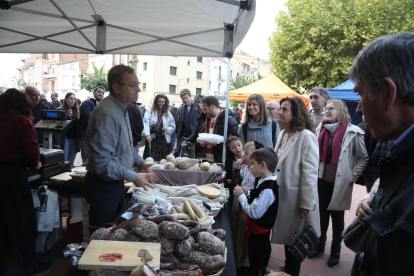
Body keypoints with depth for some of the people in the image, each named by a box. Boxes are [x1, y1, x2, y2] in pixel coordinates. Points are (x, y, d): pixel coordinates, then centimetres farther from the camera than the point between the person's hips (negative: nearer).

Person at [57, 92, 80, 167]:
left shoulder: (76, 111, 12)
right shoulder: (60, 110, -3)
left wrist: (78, 141, 6)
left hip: (74, 140, 5)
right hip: (65, 139, -4)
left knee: (71, 163, 12)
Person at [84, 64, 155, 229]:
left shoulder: (121, 109, 9)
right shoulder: (106, 114, -25)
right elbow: (101, 162, -29)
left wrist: (140, 164, 9)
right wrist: (133, 177, -21)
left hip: (116, 183, 10)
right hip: (103, 186, -10)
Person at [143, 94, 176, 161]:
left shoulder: (168, 114, 15)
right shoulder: (150, 111, 5)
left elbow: (173, 127, 14)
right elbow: (145, 124, -7)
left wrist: (167, 130, -8)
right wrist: (147, 135, -22)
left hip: (164, 141, 2)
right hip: (151, 139, -2)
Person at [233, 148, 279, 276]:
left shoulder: (267, 189, -30)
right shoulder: (265, 183, 1)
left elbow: (254, 213, -30)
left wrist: (241, 196, -21)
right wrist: (247, 193, -2)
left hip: (259, 235, -9)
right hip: (254, 231, 9)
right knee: (253, 261, 26)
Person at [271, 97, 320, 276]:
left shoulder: (307, 137, -17)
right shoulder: (282, 134, 7)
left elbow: (310, 173, -19)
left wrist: (306, 203, -18)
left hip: (296, 199, -7)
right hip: (282, 195, 7)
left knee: (294, 239, 10)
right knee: (286, 235, 20)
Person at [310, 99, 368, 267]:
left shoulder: (352, 132, -11)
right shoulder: (321, 129, 6)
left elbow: (364, 158, -5)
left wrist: (352, 176, -8)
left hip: (340, 183, -4)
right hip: (321, 180, 4)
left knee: (337, 217, 10)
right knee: (321, 214, 14)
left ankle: (335, 251, 28)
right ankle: (320, 245, 33)